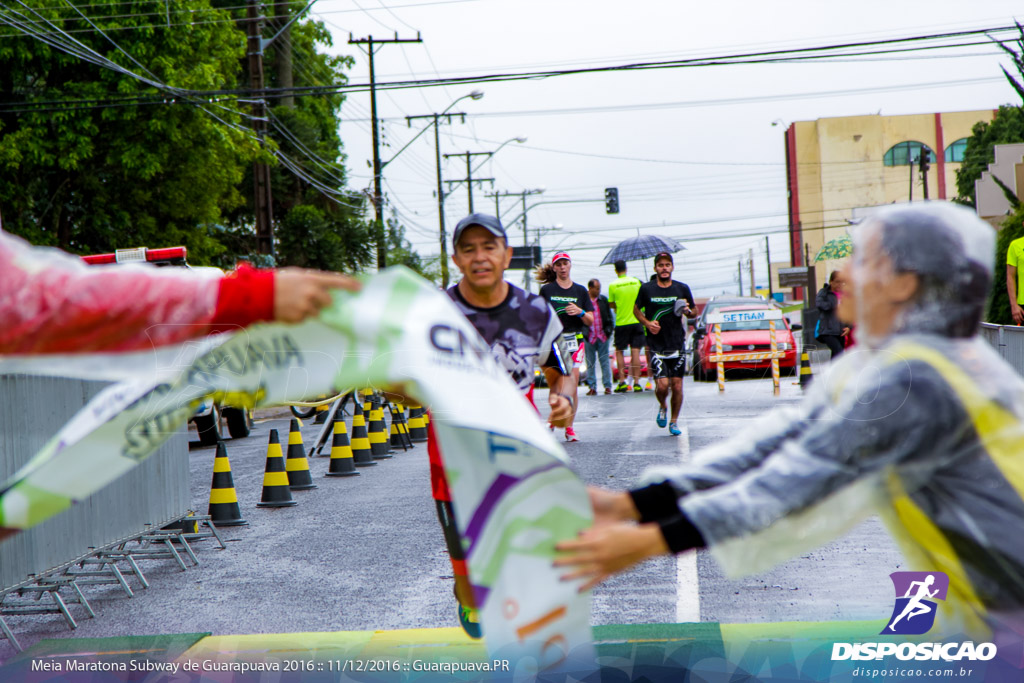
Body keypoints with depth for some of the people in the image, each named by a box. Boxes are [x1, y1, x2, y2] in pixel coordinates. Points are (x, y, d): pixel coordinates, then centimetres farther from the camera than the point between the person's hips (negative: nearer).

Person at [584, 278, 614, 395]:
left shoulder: (603, 300, 8)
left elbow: (609, 316, 13)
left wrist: (608, 329, 3)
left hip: (602, 336, 2)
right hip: (589, 337, -2)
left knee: (605, 362, 4)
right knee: (590, 363, 5)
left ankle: (607, 386, 9)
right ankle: (592, 387, 10)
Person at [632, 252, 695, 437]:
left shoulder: (682, 289, 4)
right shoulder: (646, 289, 1)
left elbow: (695, 311, 16)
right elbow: (636, 309, 14)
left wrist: (688, 312, -8)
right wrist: (647, 323, -4)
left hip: (677, 344, 1)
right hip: (656, 344, -1)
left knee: (677, 385, 0)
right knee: (662, 384, -12)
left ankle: (674, 421, 18)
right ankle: (662, 408, 21)